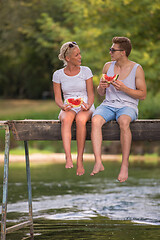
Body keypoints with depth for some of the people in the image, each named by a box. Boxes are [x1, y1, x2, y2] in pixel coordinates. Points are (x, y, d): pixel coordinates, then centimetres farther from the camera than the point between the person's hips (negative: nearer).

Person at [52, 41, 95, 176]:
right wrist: (63, 106, -17)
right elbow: (57, 98, 5)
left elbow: (91, 94, 4)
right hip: (68, 108, 1)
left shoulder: (86, 71, 4)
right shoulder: (58, 75, 6)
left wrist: (88, 105, -17)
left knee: (80, 120, -37)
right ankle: (68, 158, -49)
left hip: (85, 107, -1)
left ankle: (80, 160, -34)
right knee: (66, 119, -37)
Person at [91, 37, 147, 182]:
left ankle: (125, 165, -34)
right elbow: (100, 93, 19)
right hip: (108, 104, 3)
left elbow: (143, 95, -2)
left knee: (124, 122, -39)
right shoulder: (108, 66, 12)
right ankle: (98, 162, -38)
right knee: (95, 120, -31)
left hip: (128, 106, -3)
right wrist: (102, 87, -6)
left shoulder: (137, 69, 0)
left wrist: (124, 88, -15)